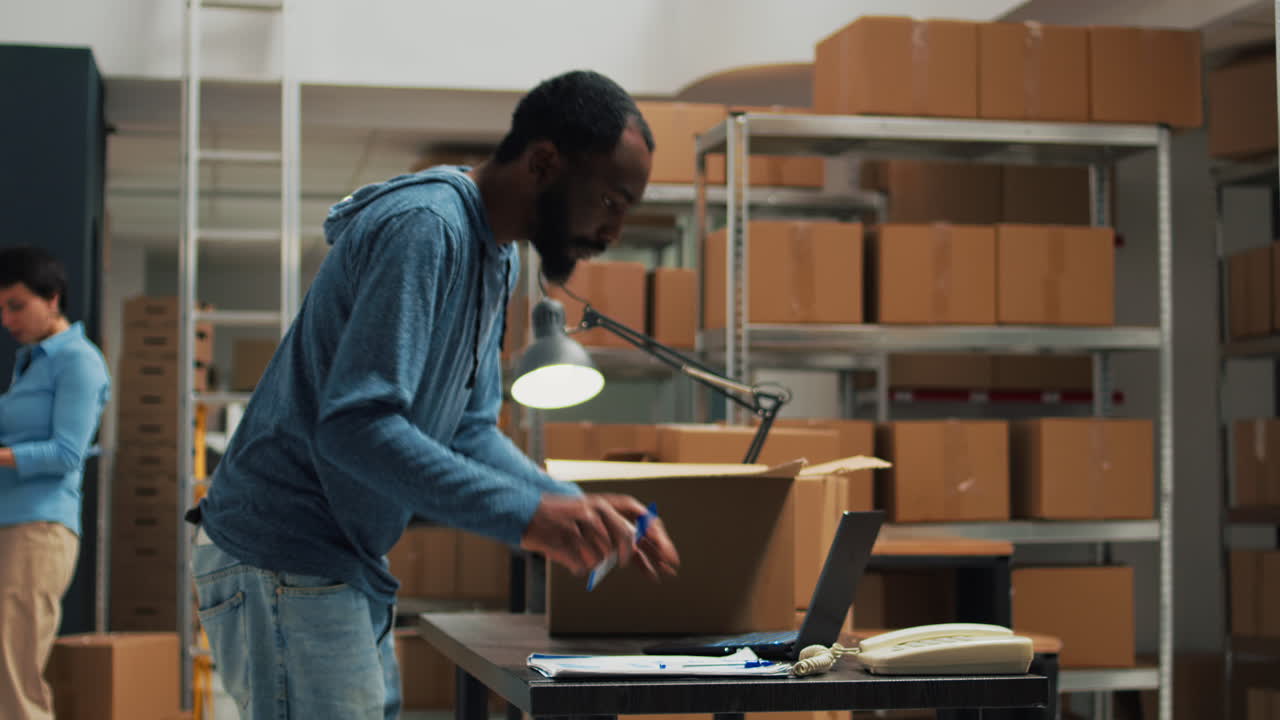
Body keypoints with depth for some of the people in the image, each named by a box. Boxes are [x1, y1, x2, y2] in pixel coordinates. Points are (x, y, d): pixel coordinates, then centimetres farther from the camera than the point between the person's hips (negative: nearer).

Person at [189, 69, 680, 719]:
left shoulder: (494, 259, 13)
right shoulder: (424, 230, -20)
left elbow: (470, 432, 14)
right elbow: (356, 425, -29)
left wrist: (581, 510, -1)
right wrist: (524, 515, -30)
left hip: (346, 568, 10)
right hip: (282, 566, -10)